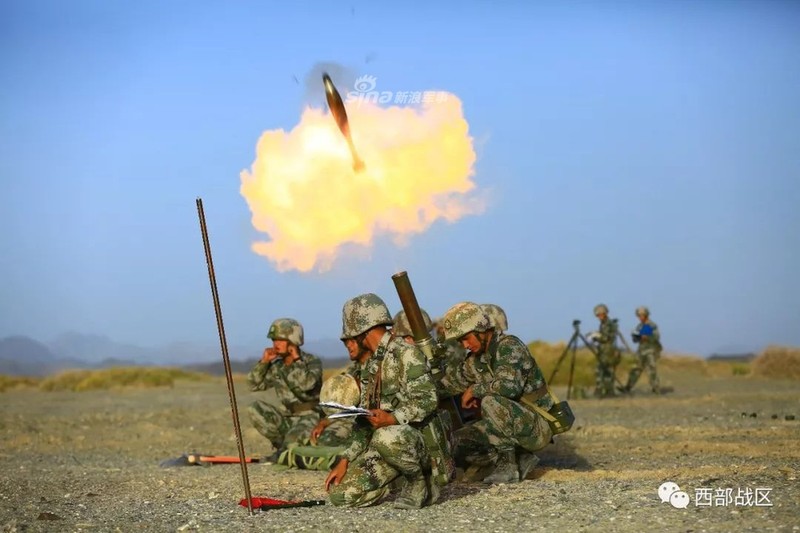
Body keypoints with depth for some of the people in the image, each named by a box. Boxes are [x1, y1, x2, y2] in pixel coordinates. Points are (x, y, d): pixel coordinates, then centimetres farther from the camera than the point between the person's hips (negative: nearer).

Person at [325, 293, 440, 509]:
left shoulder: (406, 354, -9)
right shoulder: (368, 366, 17)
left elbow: (427, 400, -20)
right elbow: (364, 423, 17)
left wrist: (393, 418, -35)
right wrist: (345, 460, 7)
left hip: (419, 437, -8)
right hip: (381, 443, 8)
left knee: (386, 437, -41)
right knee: (340, 493, -7)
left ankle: (421, 481, -11)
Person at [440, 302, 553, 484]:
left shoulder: (508, 346, -18)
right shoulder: (474, 360, 8)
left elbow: (510, 386, -35)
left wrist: (475, 390, -20)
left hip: (538, 426, -9)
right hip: (508, 425, 9)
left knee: (491, 402, -33)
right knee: (456, 443, -3)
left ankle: (508, 463, -16)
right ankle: (520, 460, 4)